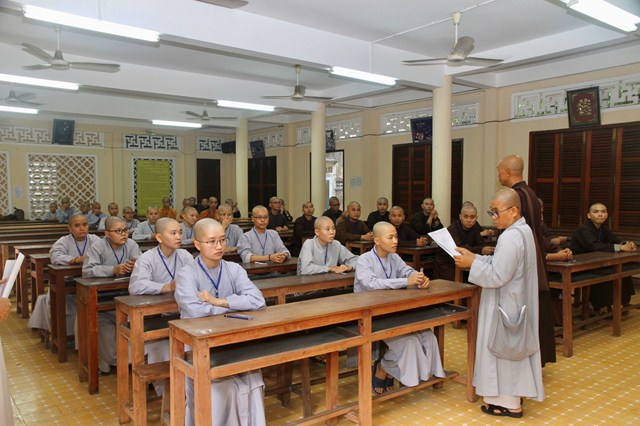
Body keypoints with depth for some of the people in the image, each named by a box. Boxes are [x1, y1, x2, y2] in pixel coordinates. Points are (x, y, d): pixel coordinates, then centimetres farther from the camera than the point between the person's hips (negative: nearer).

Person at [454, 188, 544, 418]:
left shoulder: (510, 237, -26)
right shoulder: (523, 230, 7)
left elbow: (497, 276, -26)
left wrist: (472, 264, -18)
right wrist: (474, 257, 3)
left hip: (506, 306, -10)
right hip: (514, 302, 10)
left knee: (502, 348, 3)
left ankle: (508, 403, 16)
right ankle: (513, 394, 33)